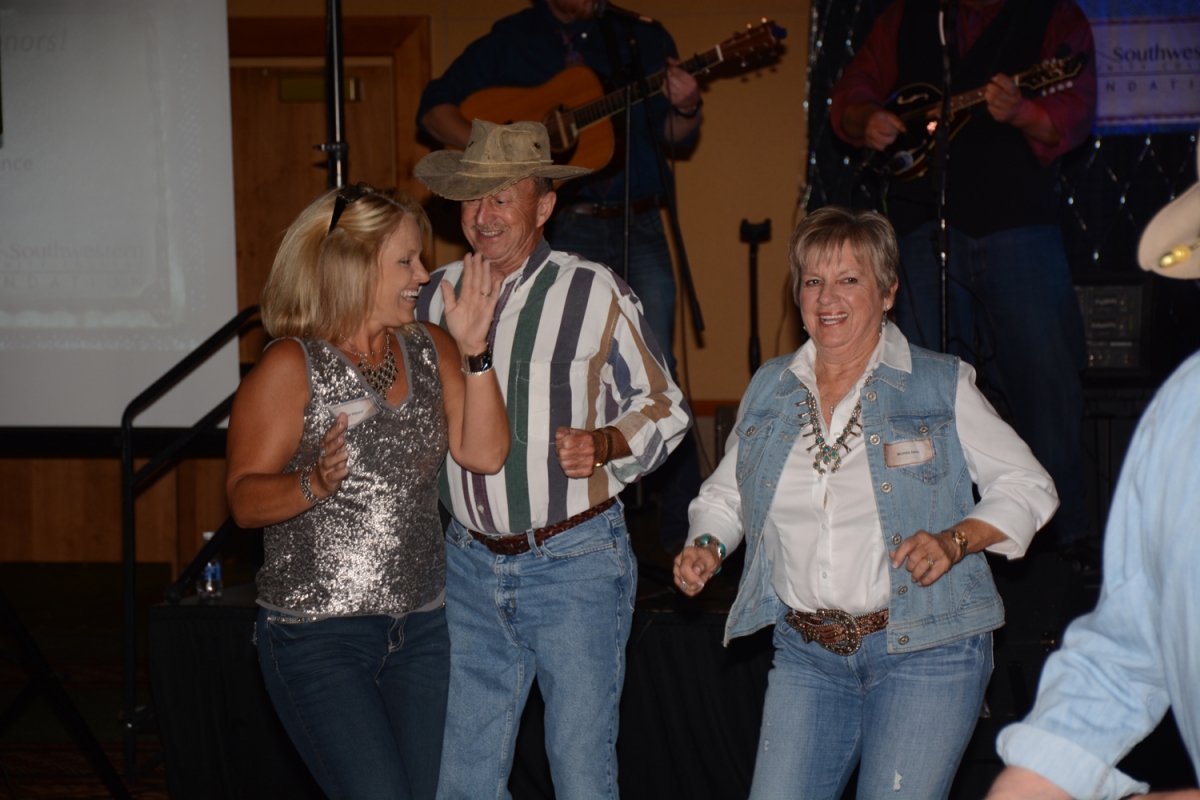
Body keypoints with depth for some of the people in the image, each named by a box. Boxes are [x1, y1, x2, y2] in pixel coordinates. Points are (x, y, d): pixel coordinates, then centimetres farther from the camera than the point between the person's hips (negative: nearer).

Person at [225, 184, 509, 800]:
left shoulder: (429, 351, 7)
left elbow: (485, 454, -2)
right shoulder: (291, 367, -9)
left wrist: (473, 351, -10)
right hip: (318, 637, -6)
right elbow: (244, 501, -12)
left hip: (421, 627, 6)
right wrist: (313, 484, -31)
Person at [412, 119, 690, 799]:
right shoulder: (438, 295, 7)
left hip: (574, 563, -4)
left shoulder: (594, 294, -6)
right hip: (471, 561, 4)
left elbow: (664, 406, 0)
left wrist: (604, 445, -18)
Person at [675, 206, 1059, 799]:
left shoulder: (941, 386, 0)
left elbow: (1027, 487, 2)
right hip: (806, 655, 4)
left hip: (926, 652, -3)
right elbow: (726, 493, 24)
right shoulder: (770, 388, 12)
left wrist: (955, 540, -14)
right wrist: (706, 544, 3)